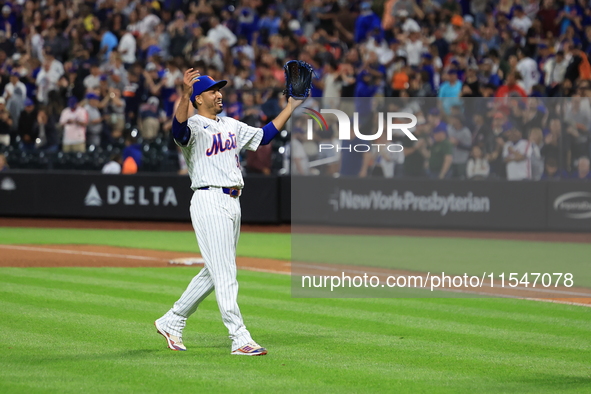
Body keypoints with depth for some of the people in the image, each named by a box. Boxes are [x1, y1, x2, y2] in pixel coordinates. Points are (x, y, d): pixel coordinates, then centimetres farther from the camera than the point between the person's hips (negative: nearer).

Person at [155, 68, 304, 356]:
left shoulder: (231, 125, 19)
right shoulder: (193, 126, -7)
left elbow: (264, 135, 23)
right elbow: (179, 129, -31)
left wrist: (291, 106, 20)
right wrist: (185, 95, -46)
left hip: (232, 203, 9)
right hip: (209, 201, -9)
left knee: (213, 273, 14)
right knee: (224, 274, -9)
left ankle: (171, 322, 26)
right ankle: (240, 339, -11)